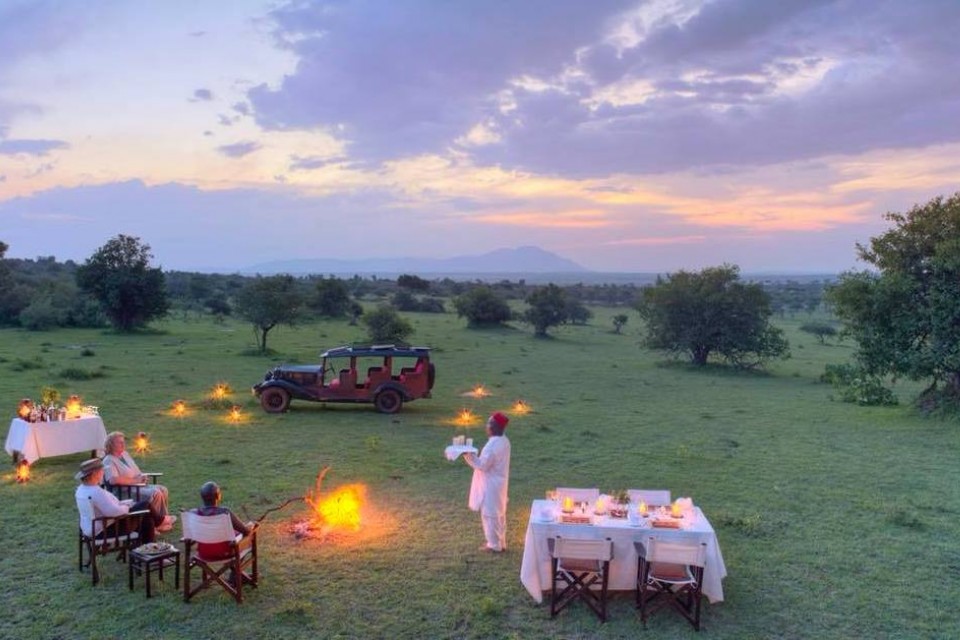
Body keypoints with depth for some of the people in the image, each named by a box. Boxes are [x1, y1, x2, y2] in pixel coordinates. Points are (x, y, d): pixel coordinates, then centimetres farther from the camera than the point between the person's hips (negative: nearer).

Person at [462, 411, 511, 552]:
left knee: (490, 515, 4)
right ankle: (500, 543, 29)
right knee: (498, 514, 18)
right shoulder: (504, 441, 4)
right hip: (498, 483, 9)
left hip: (491, 486, -9)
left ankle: (494, 545, 15)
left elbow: (482, 465, -23)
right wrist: (474, 455, 13)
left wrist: (468, 455, -20)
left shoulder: (493, 444, -26)